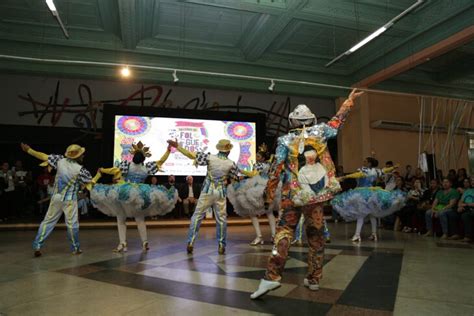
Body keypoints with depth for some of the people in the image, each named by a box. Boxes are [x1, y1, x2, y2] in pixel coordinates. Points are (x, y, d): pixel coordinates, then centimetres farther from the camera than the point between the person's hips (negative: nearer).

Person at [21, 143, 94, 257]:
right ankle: (75, 248, 13)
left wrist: (28, 150, 16)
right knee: (72, 223, 4)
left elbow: (43, 156, 5)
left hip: (56, 197, 4)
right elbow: (91, 183, -3)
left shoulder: (60, 160, -4)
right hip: (69, 199, -4)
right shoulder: (80, 169, -14)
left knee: (48, 221, 12)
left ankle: (37, 246, 10)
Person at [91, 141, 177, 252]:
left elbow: (116, 170, -13)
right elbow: (161, 161, 5)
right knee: (140, 219, 13)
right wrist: (168, 150, 10)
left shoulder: (127, 164, -5)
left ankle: (122, 243, -1)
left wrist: (102, 170, 2)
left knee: (121, 219, 8)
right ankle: (145, 242, 6)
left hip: (122, 194, -2)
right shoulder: (147, 167, 1)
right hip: (139, 195, 2)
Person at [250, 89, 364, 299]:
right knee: (316, 236, 11)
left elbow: (277, 171, -3)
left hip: (293, 195, -2)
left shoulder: (285, 140, 0)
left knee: (284, 231, 3)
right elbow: (337, 120, 19)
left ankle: (272, 276, -9)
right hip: (317, 193, 2)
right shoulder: (320, 132, 4)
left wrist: (269, 195, 3)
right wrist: (349, 100, 33)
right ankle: (313, 279, 20)